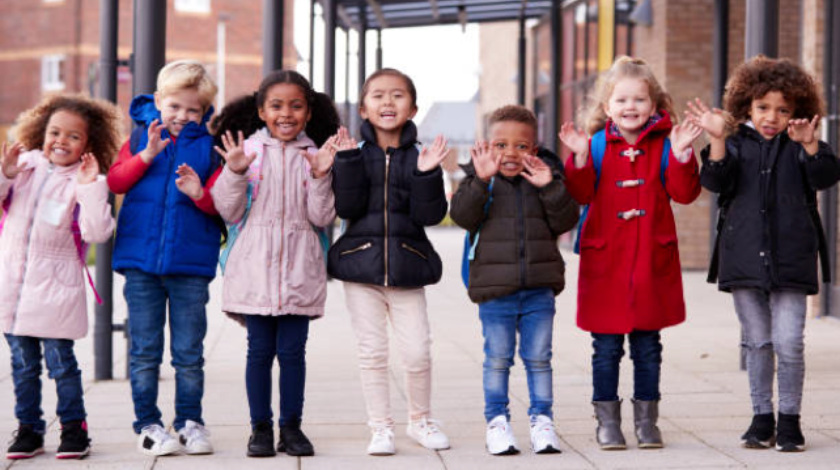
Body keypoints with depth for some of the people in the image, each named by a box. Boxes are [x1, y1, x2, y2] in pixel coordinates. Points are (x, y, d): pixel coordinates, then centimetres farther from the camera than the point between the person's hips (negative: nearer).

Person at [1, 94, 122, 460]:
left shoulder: (83, 182, -5)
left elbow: (97, 232, -17)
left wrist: (90, 187, -23)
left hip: (55, 290, -3)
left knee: (60, 361, 0)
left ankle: (74, 427, 13)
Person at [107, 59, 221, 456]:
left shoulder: (208, 145, 4)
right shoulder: (141, 137, 8)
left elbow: (220, 205, 0)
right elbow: (116, 181, -4)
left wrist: (200, 194, -21)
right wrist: (148, 154, -15)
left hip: (190, 262, -1)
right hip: (140, 259, 1)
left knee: (189, 352, 5)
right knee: (144, 350, 5)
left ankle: (190, 422, 16)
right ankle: (148, 423, 14)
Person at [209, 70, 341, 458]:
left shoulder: (314, 154, 6)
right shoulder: (248, 149, 3)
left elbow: (322, 218, 1)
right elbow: (230, 212, 3)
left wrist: (321, 176, -11)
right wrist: (235, 172, -11)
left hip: (299, 267, 1)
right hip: (256, 264, 0)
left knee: (292, 350, 2)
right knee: (260, 349, 3)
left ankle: (291, 426, 14)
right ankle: (260, 427, 13)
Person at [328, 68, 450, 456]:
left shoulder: (419, 157, 3)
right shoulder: (355, 155, 3)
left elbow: (430, 214, -5)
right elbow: (347, 208, -9)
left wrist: (427, 175, -18)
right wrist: (348, 161, -16)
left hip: (407, 264, 0)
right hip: (361, 262, 0)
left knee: (418, 352, -2)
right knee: (372, 352, 4)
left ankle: (420, 420, 20)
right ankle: (381, 427, 15)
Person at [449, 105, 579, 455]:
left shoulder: (544, 179, 6)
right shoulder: (479, 181, 1)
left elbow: (565, 222, -3)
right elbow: (462, 216, -14)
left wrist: (550, 187, -16)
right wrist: (480, 180, -25)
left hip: (539, 290, 1)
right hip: (495, 290, -1)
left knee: (538, 358, 7)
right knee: (497, 359, 4)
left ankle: (542, 419, 18)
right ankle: (497, 421, 15)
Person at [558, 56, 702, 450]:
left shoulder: (663, 145, 2)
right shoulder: (598, 145, 2)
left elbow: (683, 193, -5)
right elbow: (581, 195, -5)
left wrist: (681, 154, -17)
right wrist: (580, 158, -18)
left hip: (652, 261, 1)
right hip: (605, 259, 0)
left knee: (648, 346, 8)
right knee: (606, 347, 4)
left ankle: (647, 420, 19)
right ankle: (607, 421, 14)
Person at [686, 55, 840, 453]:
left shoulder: (798, 148, 4)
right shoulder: (737, 144, 6)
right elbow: (716, 181, -8)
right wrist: (717, 140, -23)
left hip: (790, 258, -1)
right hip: (744, 255, 1)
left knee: (788, 343, -5)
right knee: (756, 342, 9)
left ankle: (789, 419, 8)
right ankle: (761, 417, 19)